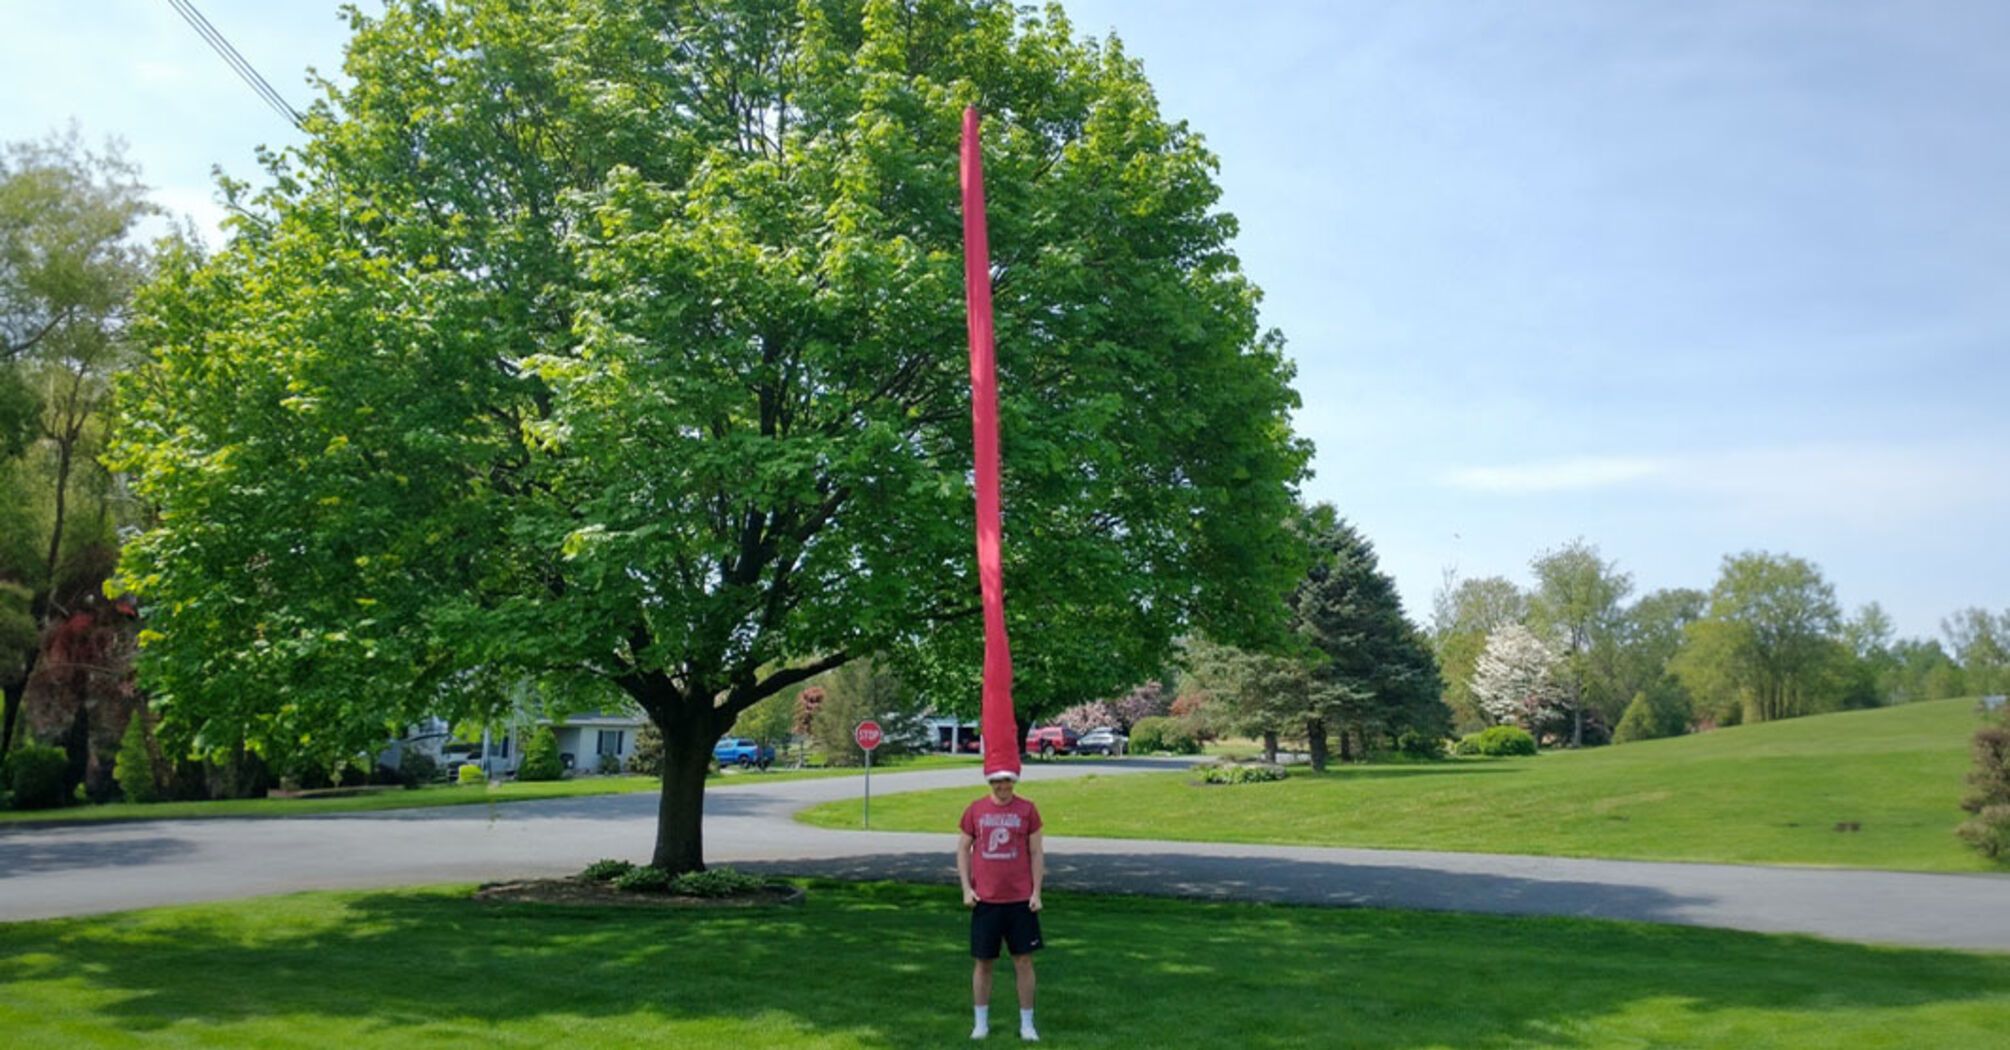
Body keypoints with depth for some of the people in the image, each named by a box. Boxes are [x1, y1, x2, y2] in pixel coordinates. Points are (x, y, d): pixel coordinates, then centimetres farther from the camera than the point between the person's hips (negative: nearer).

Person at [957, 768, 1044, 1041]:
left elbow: (1036, 852, 2)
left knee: (1024, 961, 3)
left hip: (1020, 900, 0)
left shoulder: (1027, 809, 0)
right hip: (985, 900, 1)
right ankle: (981, 1023, 22)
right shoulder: (975, 810, 1)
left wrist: (1036, 892, -4)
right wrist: (966, 889, -2)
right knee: (983, 962, 7)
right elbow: (962, 849, 7)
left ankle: (1027, 1024, 16)